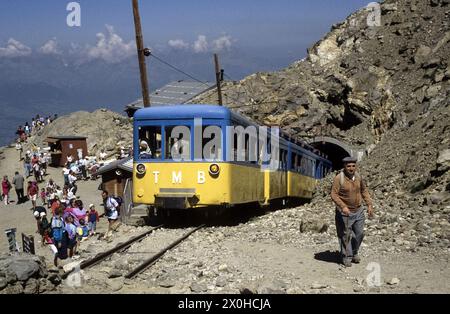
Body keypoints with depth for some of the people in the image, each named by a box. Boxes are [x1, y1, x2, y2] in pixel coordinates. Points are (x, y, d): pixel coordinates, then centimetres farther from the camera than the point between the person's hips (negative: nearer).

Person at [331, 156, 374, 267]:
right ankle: (346, 257, 15)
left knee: (359, 233, 12)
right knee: (345, 235, 1)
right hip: (345, 212, -5)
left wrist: (369, 205, 6)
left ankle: (354, 253, 33)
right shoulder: (339, 178, -16)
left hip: (358, 211, 5)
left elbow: (364, 190, 13)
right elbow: (334, 195, -19)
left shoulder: (358, 176, 1)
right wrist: (343, 206, -31)